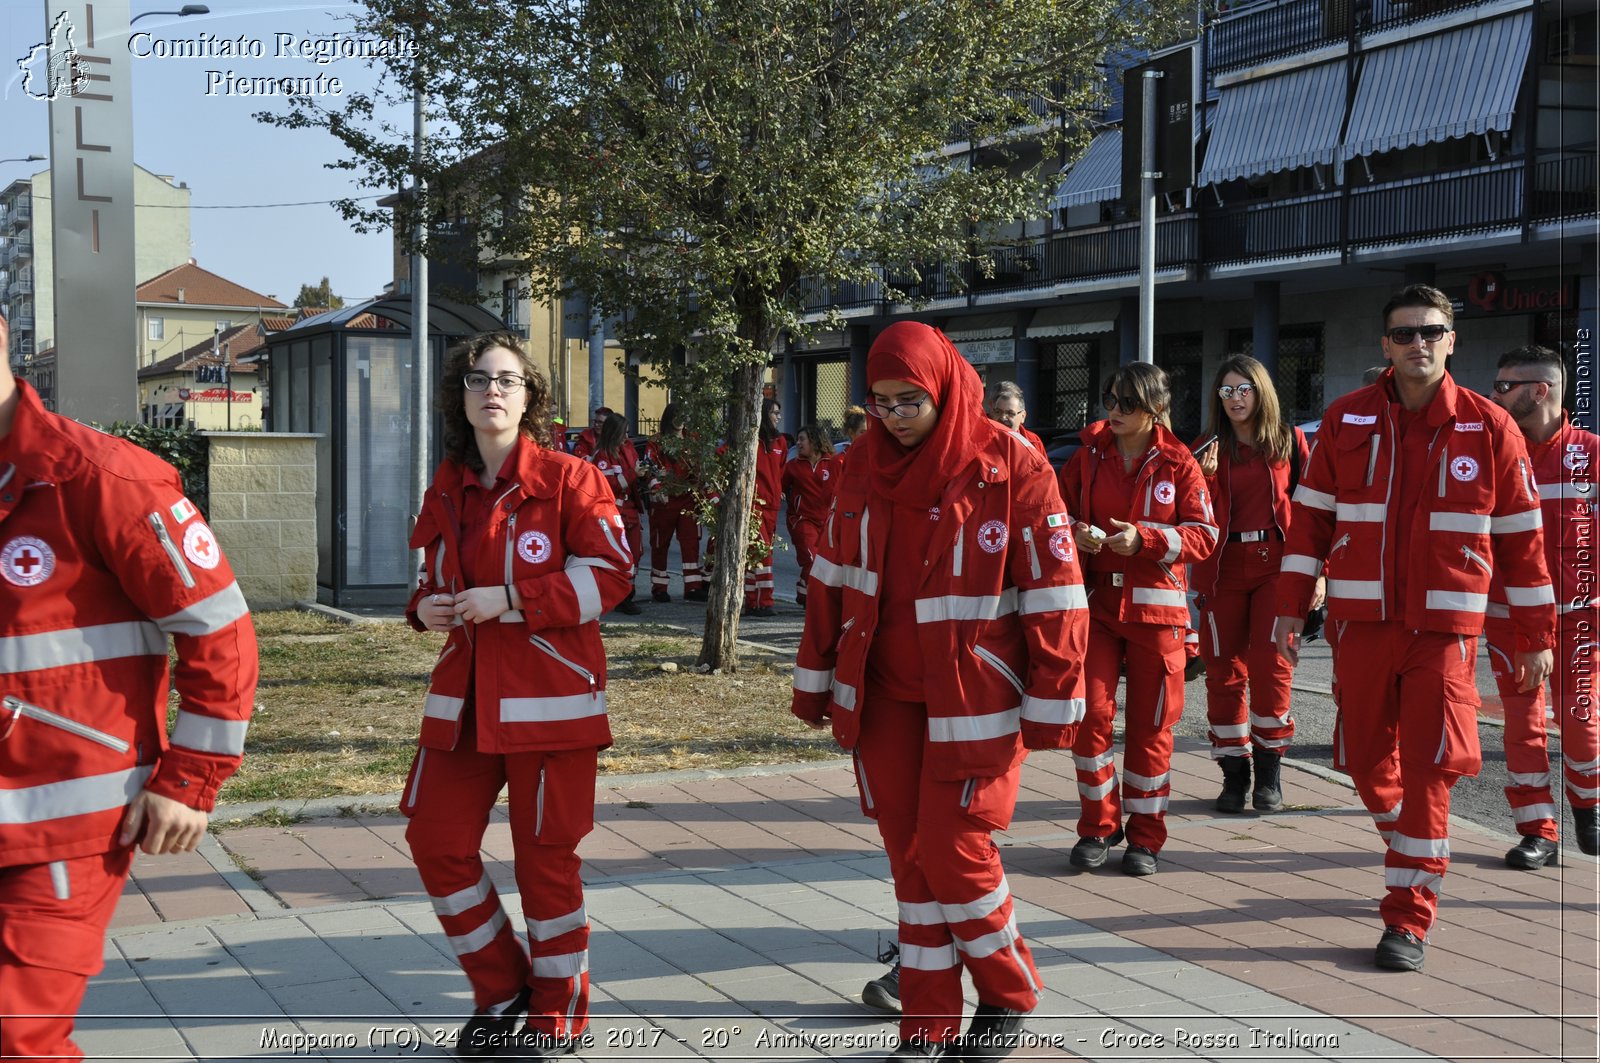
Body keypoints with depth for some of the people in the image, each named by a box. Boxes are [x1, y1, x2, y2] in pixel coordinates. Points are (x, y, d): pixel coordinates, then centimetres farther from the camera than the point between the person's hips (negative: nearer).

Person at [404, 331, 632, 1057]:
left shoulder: (567, 477, -7)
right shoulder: (447, 489, 10)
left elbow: (608, 573, -13)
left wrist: (512, 600, -20)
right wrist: (425, 607, 0)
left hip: (549, 694, -6)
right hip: (465, 696, 6)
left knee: (545, 854, 3)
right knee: (435, 838, 3)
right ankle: (502, 995, 22)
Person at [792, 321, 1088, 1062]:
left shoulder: (1011, 467, -12)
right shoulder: (863, 469, 3)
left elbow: (1053, 592, -11)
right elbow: (833, 579, 11)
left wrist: (1052, 704, -11)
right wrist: (815, 679, 12)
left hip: (976, 698, -4)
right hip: (883, 697, 5)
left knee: (954, 850, -4)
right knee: (909, 854, 7)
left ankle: (1009, 996, 20)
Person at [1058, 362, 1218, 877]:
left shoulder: (1178, 463, -1)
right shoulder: (1089, 454, 5)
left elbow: (1204, 536, -3)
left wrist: (1145, 539, -17)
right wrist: (1075, 534, -9)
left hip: (1155, 606, -2)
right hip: (1097, 602, 2)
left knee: (1151, 723, 4)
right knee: (1091, 714, -5)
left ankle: (1144, 836, 15)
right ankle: (1097, 826, 11)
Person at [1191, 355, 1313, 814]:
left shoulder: (1289, 441, 5)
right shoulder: (1207, 447, 7)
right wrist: (1206, 476, -15)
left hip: (1276, 567, -1)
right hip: (1224, 569, 2)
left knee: (1271, 666, -7)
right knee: (1225, 671, 3)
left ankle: (1268, 771, 6)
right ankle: (1234, 773, 12)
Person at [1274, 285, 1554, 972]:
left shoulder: (1488, 427, 0)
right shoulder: (1347, 420, 4)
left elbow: (1521, 537, 4)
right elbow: (1311, 517, 8)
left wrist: (1536, 637, 4)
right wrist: (1290, 609, 3)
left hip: (1444, 627, -2)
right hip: (1361, 622, 2)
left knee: (1426, 770, -5)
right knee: (1366, 763, 9)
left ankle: (1409, 919, 4)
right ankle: (1412, 851, 38)